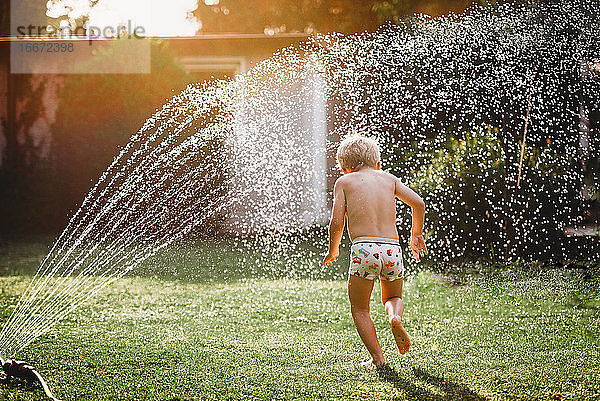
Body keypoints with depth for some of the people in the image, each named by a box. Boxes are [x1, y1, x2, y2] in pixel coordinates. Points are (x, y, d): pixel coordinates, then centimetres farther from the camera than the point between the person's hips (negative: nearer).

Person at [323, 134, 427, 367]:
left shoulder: (344, 182, 10)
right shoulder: (389, 179, 18)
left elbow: (337, 223, 1)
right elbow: (418, 203, 9)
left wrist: (333, 250, 18)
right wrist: (416, 234, 24)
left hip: (363, 249, -3)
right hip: (392, 249, 3)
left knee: (359, 309, 14)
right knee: (393, 297, 28)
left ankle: (377, 357, 2)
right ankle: (395, 316, -5)